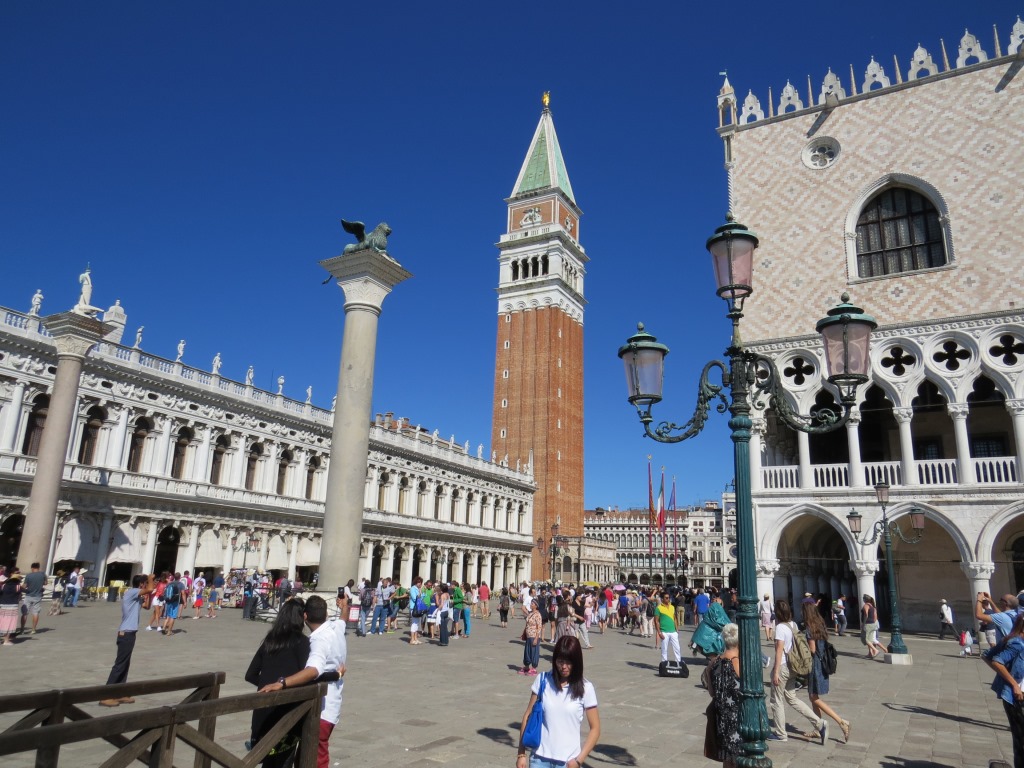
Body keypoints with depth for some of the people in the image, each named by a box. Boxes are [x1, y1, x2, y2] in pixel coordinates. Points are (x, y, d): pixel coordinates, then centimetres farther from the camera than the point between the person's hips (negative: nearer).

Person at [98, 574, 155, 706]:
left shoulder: (135, 595, 13)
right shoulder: (131, 592, -15)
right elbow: (149, 589, -29)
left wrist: (150, 593, 12)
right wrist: (150, 579, -10)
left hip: (128, 633, 10)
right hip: (126, 633, -10)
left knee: (125, 665, 13)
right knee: (120, 664, -6)